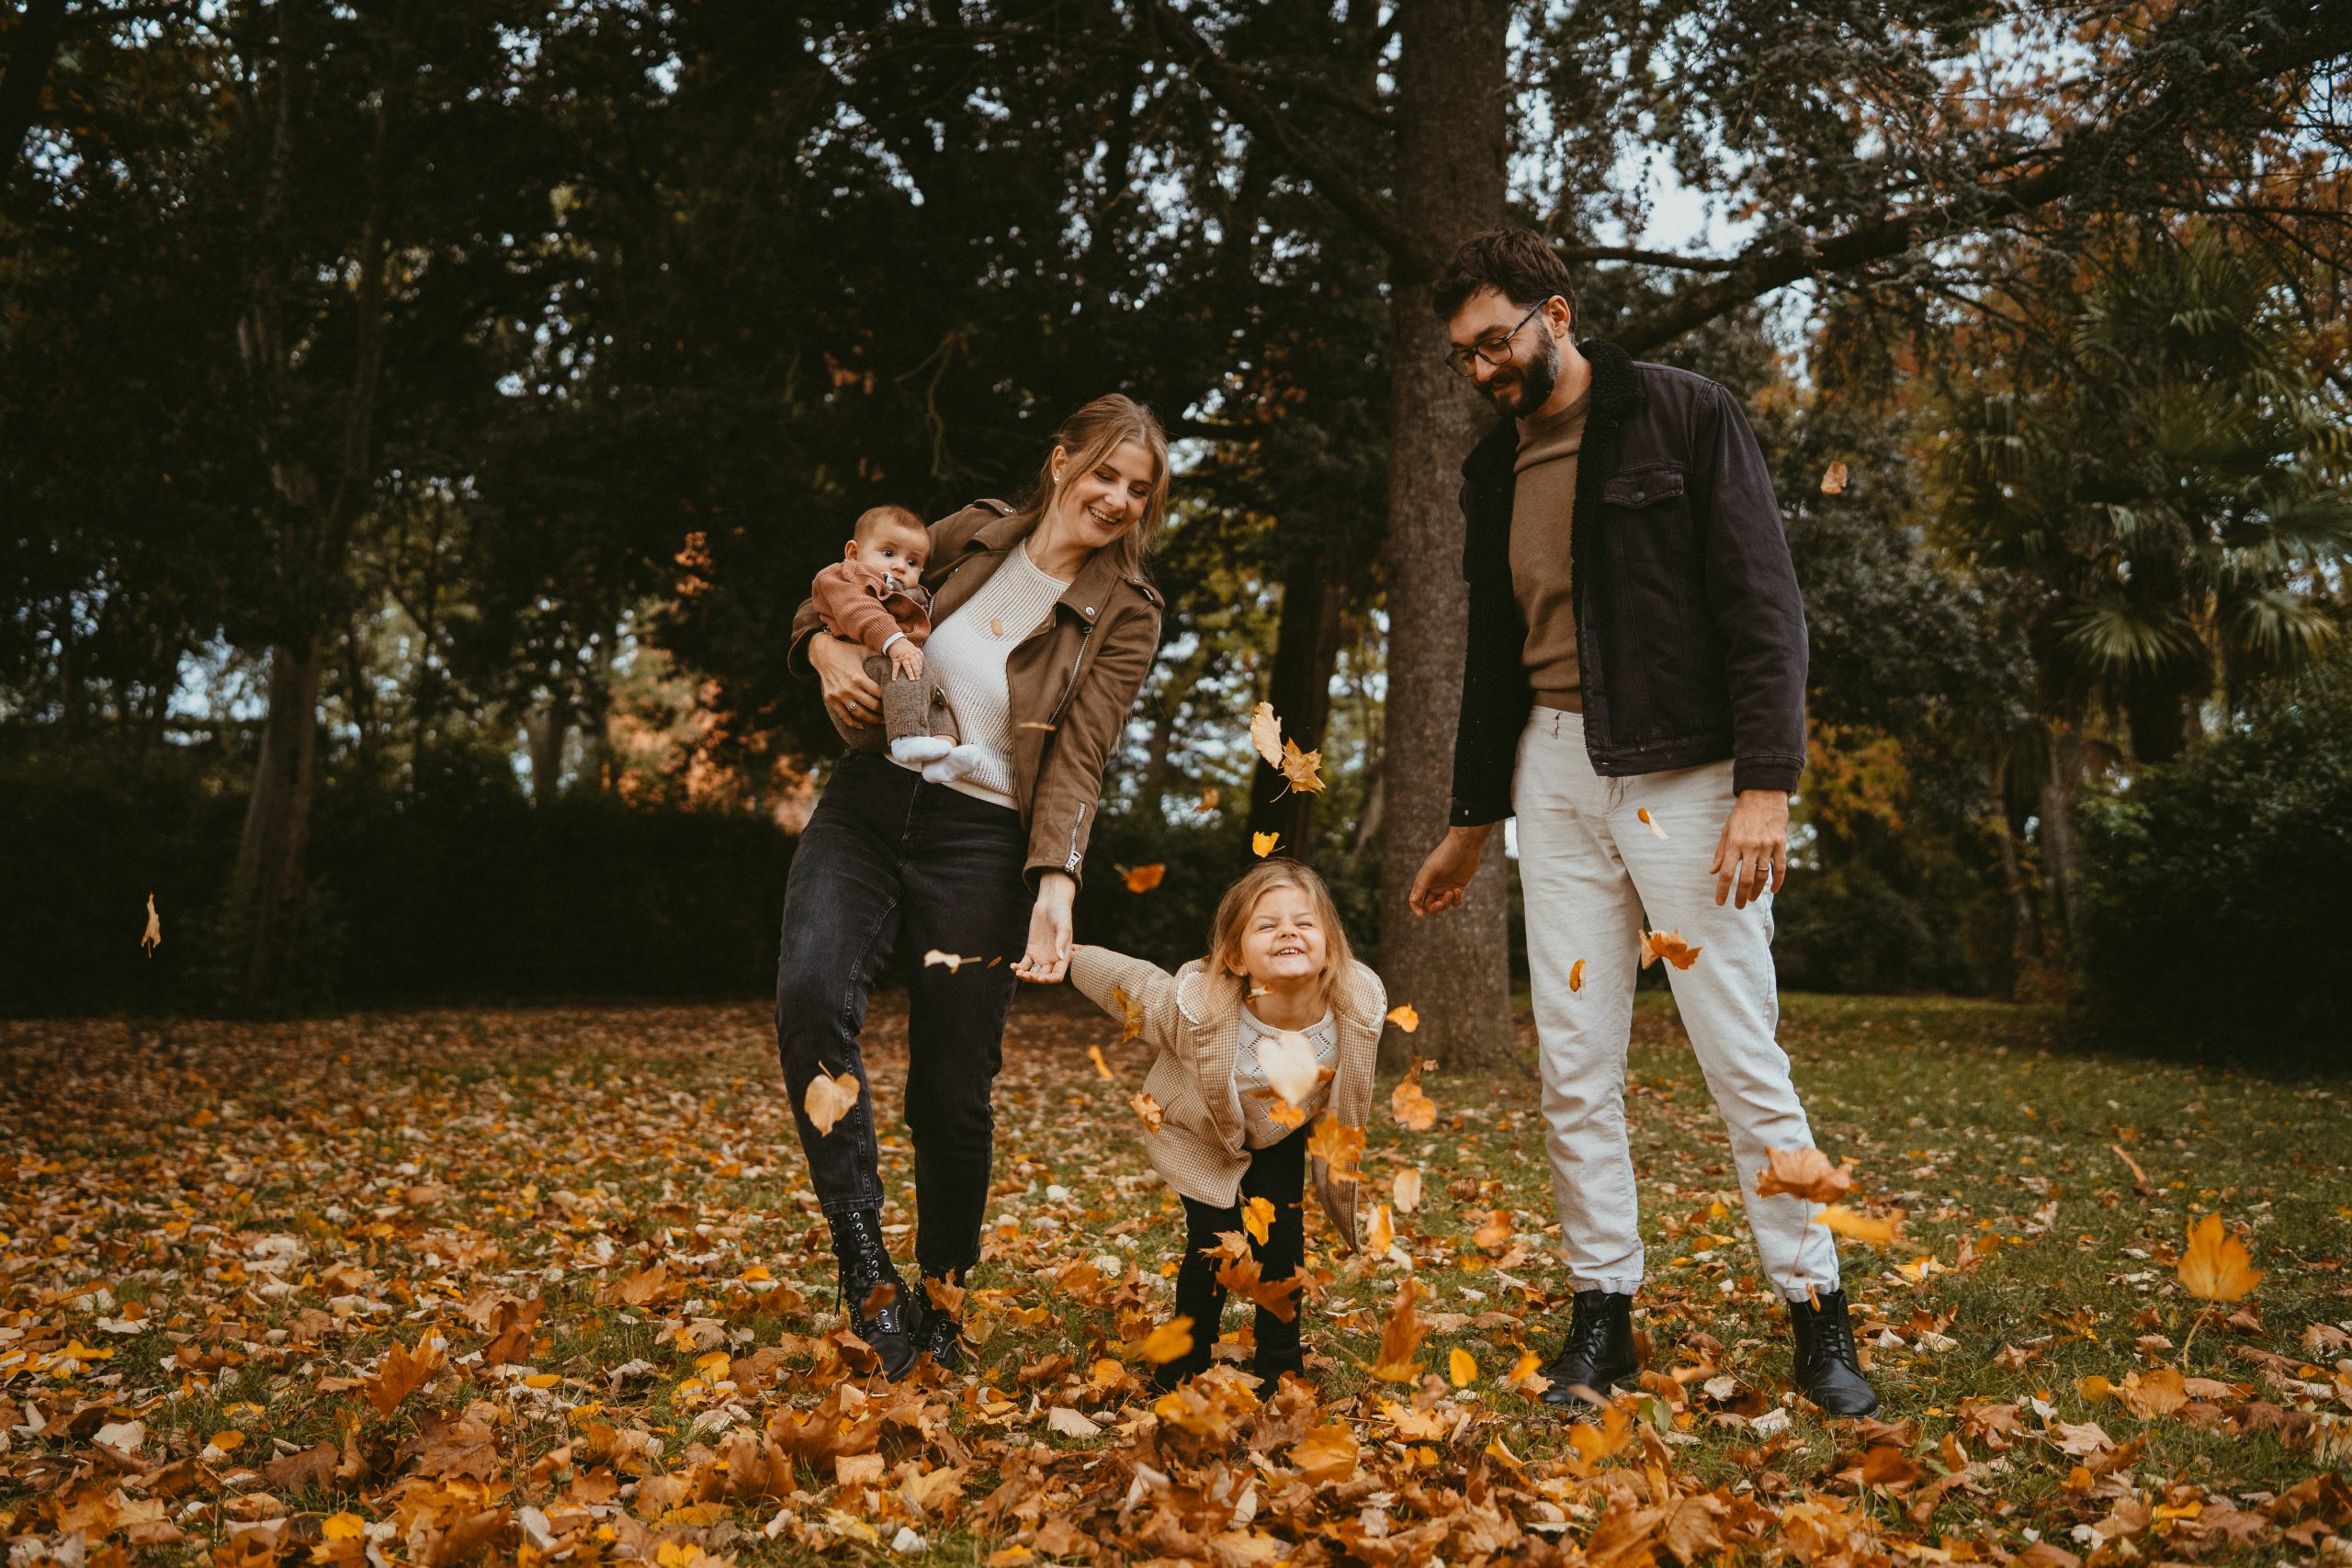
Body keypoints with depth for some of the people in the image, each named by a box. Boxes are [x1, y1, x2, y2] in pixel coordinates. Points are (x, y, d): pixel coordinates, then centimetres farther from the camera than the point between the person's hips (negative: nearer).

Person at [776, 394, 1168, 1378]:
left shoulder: (1124, 616, 0)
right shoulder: (972, 537, 7)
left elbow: (1078, 758, -10)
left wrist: (1056, 885, -26)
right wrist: (827, 647, -6)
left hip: (981, 844, -2)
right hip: (868, 804, 2)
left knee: (951, 1088, 0)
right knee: (810, 993, -24)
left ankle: (942, 1297, 23)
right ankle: (863, 1260, -13)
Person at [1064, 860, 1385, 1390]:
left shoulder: (1360, 1005, -32)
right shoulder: (1196, 1008, -41)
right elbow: (1125, 980, -21)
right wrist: (1069, 959, -4)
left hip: (1284, 1132, 3)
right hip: (1200, 1133, -3)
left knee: (1281, 1239, -2)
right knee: (1215, 1242, -10)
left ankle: (1280, 1366, 22)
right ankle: (1182, 1370, 14)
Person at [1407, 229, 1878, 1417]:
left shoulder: (1685, 417, -3)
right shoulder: (1495, 471, 14)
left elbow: (1764, 606, -9)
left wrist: (1765, 784, -18)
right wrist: (1471, 820, 23)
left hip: (1685, 768, -5)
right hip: (1556, 772, 6)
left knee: (1741, 1053, -4)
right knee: (1572, 1063, 3)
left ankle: (1818, 1322, 10)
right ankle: (1603, 1316, 14)